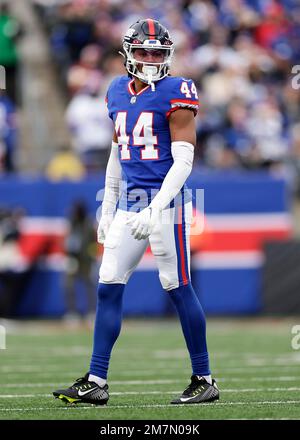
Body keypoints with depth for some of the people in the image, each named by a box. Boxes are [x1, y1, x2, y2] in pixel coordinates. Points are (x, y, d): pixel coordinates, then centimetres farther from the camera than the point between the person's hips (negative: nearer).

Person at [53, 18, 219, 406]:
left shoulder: (176, 94, -8)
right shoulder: (119, 92, 12)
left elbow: (183, 161, -13)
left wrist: (155, 210, -21)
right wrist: (108, 209, 21)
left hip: (166, 200, -6)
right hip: (128, 200, 6)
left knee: (178, 287, -2)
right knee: (108, 288, 2)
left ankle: (204, 380, 8)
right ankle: (95, 382, 4)